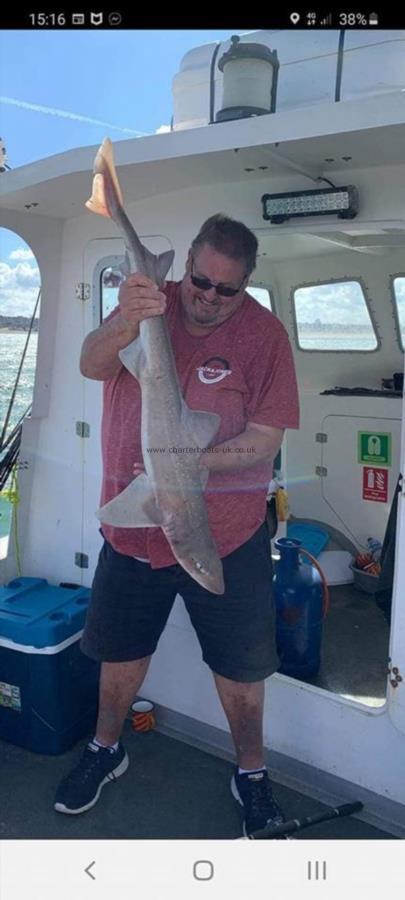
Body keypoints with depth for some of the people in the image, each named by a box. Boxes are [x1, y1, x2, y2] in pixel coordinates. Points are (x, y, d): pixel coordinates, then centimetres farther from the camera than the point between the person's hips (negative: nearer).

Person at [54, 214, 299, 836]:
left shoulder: (265, 333, -10)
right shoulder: (150, 304, -2)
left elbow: (265, 440, -15)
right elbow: (92, 366, -18)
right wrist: (121, 325, -40)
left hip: (224, 535, -2)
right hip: (131, 523, 3)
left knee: (239, 666, 11)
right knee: (121, 649, 19)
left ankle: (251, 773, 37)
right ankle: (106, 749, 46)